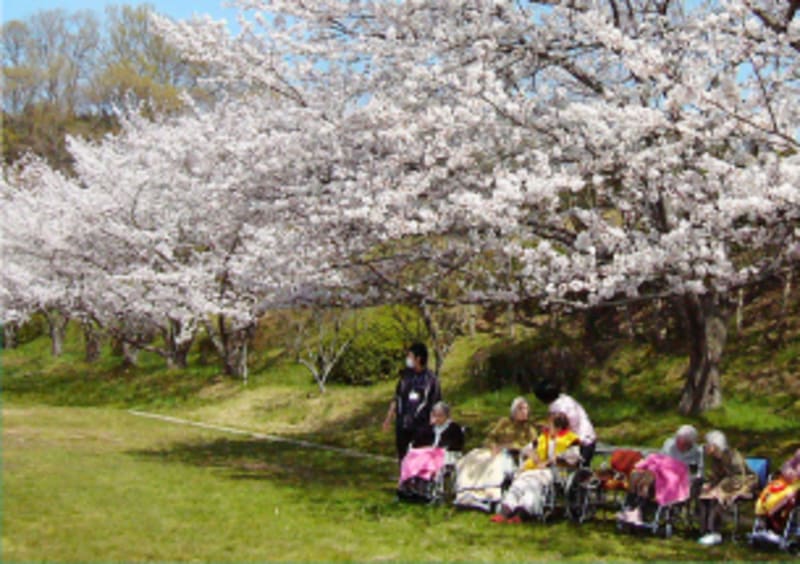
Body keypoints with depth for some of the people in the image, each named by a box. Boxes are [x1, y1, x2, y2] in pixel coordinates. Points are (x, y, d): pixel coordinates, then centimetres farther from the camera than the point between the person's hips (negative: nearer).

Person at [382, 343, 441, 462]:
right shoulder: (406, 375, 5)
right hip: (402, 425, 5)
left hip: (421, 426, -4)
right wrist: (389, 418, 13)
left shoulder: (430, 378, -7)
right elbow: (396, 398, 14)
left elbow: (436, 404, -3)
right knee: (402, 456, 12)